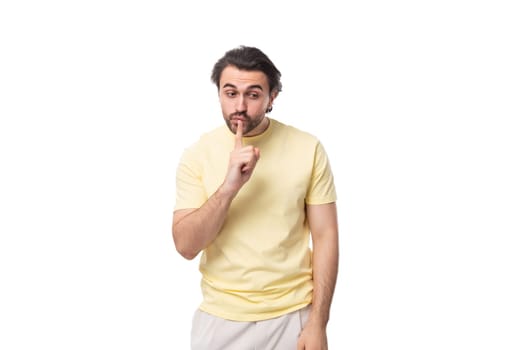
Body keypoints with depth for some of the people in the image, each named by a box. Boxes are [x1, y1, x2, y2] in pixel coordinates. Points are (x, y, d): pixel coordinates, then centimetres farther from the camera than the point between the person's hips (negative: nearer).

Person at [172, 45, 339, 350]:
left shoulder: (308, 149, -7)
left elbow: (325, 236, -4)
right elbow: (186, 245, -11)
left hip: (293, 315, 0)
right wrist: (229, 185, -24)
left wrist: (318, 323, -8)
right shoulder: (197, 154, -5)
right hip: (221, 318, 1)